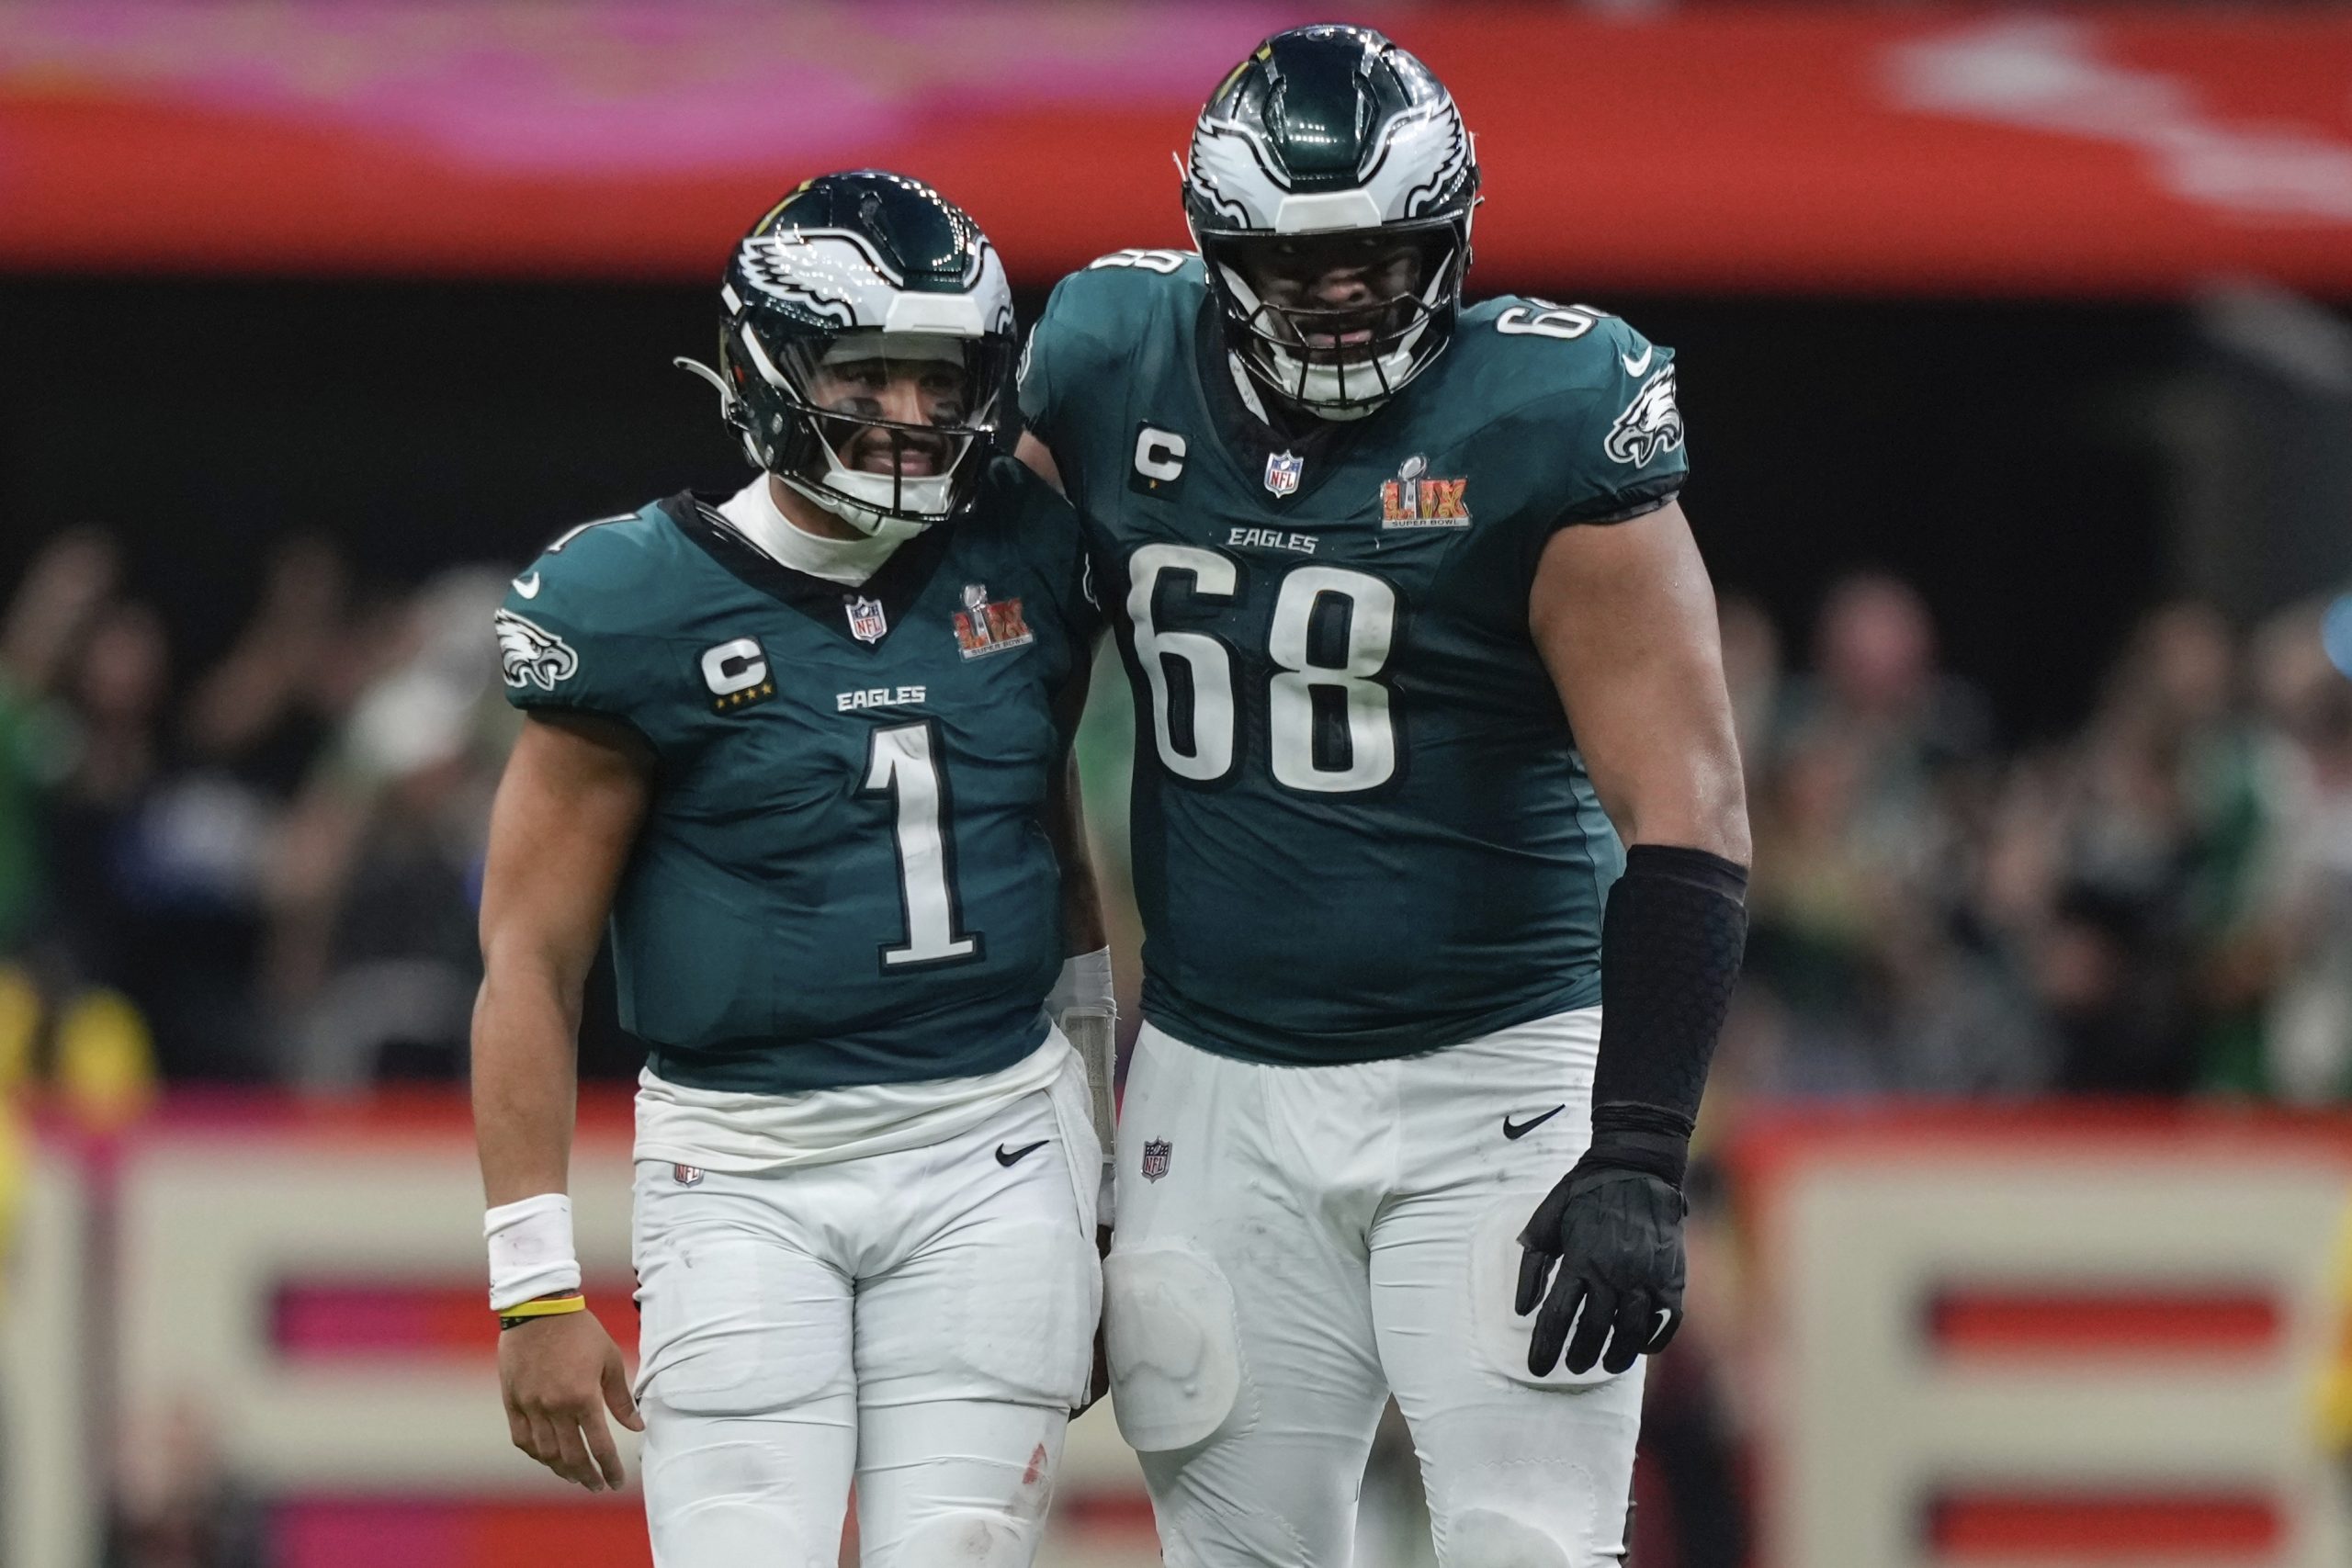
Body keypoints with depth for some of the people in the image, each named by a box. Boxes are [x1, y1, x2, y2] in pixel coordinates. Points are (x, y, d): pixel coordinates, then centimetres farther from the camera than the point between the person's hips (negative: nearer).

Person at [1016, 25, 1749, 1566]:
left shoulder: (1544, 420, -13)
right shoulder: (1114, 371, -1)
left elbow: (1685, 817, -16)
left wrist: (1639, 1156, -20)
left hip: (1494, 1087, -4)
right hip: (1220, 1090, 4)